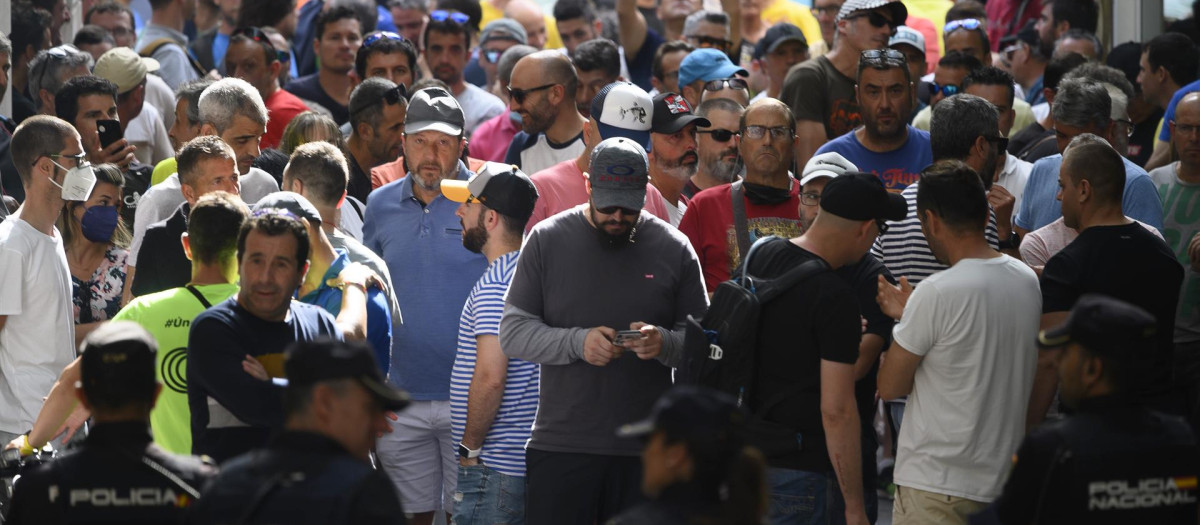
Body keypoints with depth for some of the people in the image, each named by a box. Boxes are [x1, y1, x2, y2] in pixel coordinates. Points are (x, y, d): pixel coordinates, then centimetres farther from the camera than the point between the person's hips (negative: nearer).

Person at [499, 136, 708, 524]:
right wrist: (577, 342, -15)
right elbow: (512, 332, 1)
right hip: (560, 445, -1)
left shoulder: (674, 249, 6)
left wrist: (664, 343, -14)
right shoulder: (547, 241, 4)